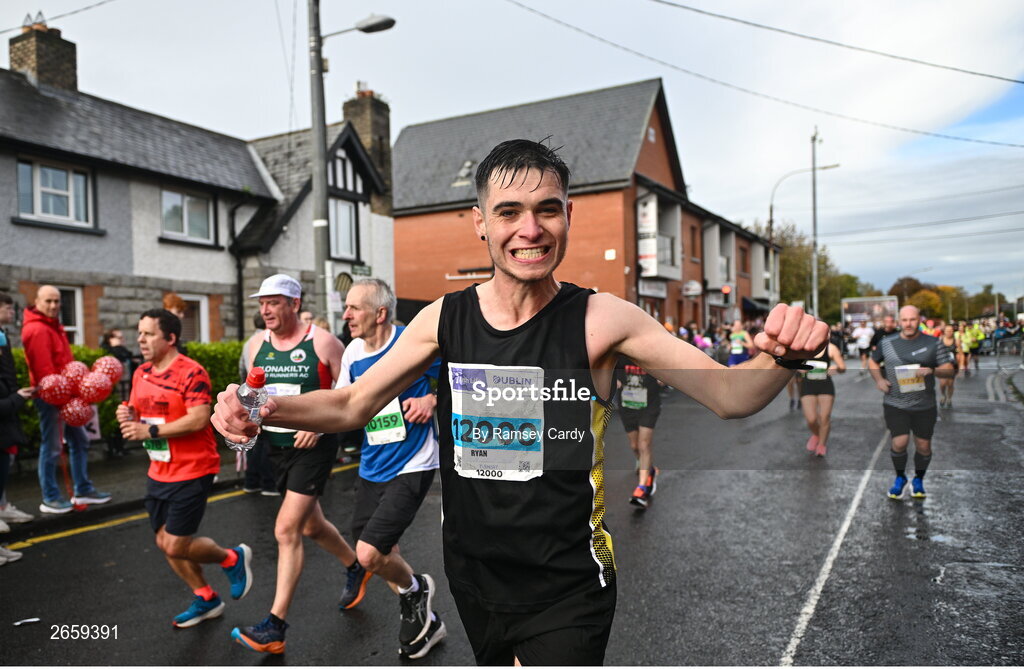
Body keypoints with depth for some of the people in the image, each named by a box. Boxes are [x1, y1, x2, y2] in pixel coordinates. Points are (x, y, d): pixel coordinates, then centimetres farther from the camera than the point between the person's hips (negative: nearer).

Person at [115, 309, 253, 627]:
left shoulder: (191, 372, -17)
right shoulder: (141, 374, 9)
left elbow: (199, 419, -25)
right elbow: (140, 413, 17)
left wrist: (151, 431, -23)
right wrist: (127, 416, -5)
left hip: (191, 472, -9)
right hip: (158, 473, 9)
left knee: (176, 546, -6)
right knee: (164, 541, 13)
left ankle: (233, 558, 22)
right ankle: (205, 599, 31)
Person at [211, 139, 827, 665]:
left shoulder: (600, 320, -16)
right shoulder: (444, 319, -8)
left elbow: (729, 395, -17)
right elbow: (353, 405, 1)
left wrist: (782, 358, -38)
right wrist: (263, 409, -15)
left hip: (569, 589, -4)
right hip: (472, 575, 4)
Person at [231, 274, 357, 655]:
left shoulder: (322, 342, -13)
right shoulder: (257, 344, 3)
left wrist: (321, 423, -21)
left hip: (313, 447, -7)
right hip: (277, 446, 7)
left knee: (286, 530, -11)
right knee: (312, 526, 19)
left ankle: (275, 627, -1)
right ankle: (356, 568, 45)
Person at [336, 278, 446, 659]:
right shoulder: (353, 352, 1)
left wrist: (432, 399, -21)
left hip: (411, 467, -7)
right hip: (372, 467, 7)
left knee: (369, 553, -16)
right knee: (384, 556, 14)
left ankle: (414, 591, 18)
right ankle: (426, 622, 37)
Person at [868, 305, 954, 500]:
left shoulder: (933, 343, 0)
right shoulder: (887, 343, 2)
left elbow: (949, 369, -1)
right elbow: (873, 362, 17)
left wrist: (932, 371, -22)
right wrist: (879, 380, -1)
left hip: (925, 405, 1)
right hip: (895, 405, -1)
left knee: (923, 445, 8)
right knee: (900, 443, -10)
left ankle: (918, 480, 32)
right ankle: (900, 478, 17)